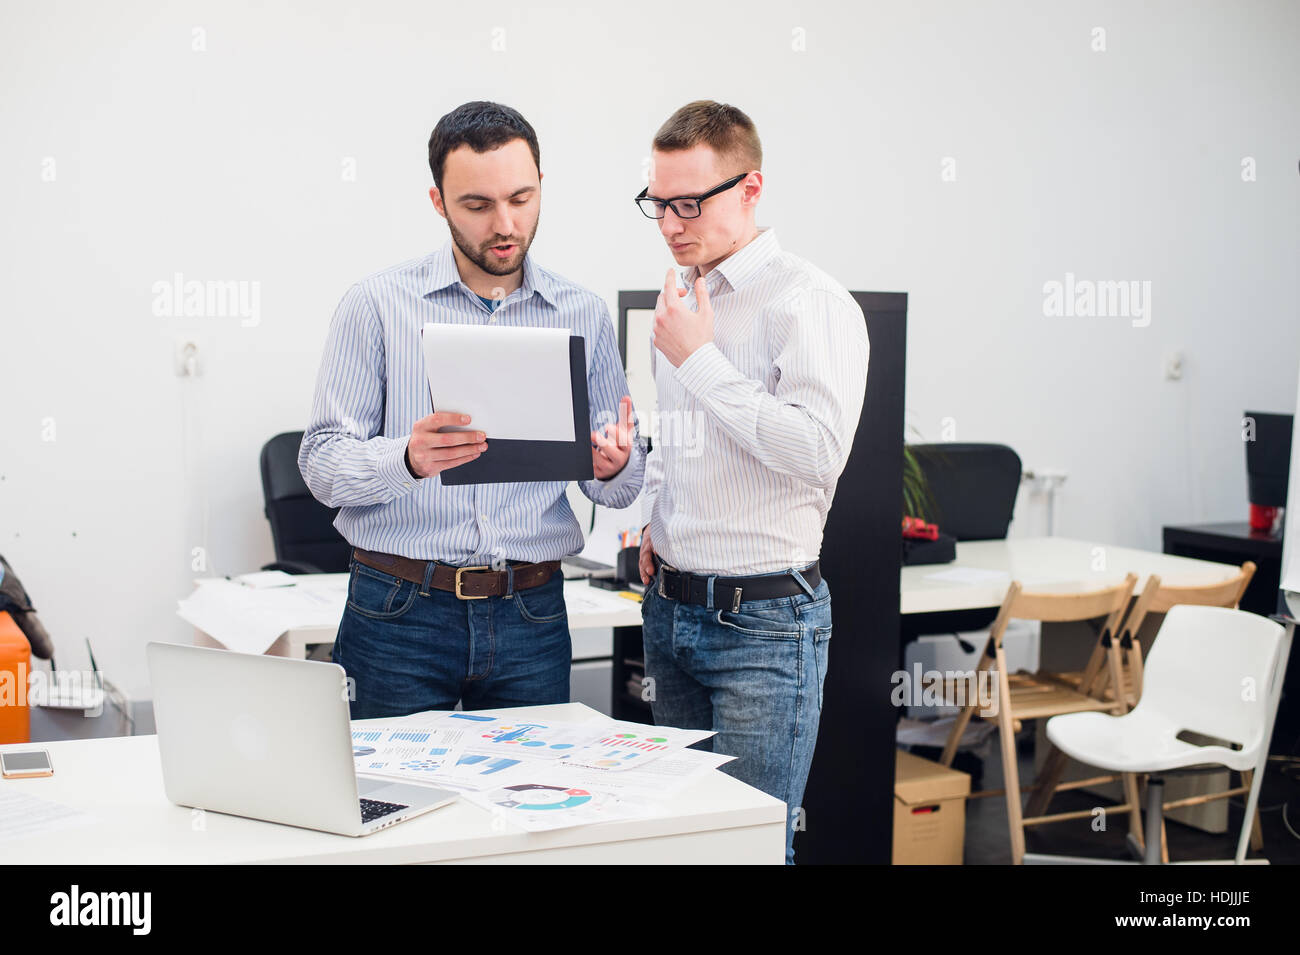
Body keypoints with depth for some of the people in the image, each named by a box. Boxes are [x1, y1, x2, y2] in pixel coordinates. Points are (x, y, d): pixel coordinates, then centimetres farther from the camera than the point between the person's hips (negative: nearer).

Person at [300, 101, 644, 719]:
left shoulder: (584, 315, 7)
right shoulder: (377, 304, -1)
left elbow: (621, 489, 9)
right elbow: (322, 465, -5)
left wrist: (614, 465, -15)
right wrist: (408, 460, -25)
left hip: (531, 619, 2)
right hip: (398, 615, -2)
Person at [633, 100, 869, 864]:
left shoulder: (812, 304, -12)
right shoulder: (682, 301, 13)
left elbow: (819, 451, -24)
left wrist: (700, 360, -17)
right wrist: (651, 519, 11)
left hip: (763, 623, -8)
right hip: (671, 609, 8)